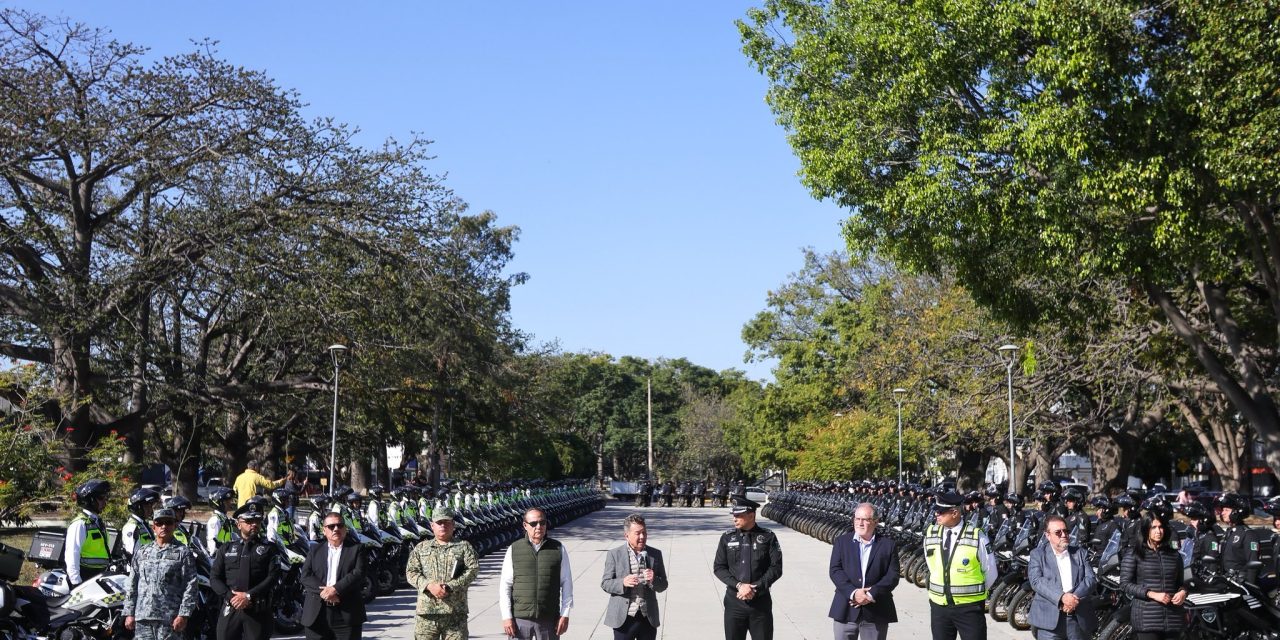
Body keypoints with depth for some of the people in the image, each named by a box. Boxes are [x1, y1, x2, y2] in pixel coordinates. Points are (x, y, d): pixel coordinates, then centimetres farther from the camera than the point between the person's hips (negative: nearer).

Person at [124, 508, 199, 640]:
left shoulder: (183, 553, 2)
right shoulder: (141, 552, 16)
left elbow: (191, 586, -4)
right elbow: (132, 584, 16)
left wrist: (183, 615, -12)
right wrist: (129, 613, 10)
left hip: (169, 619, -4)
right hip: (142, 618, 4)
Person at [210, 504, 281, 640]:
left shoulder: (269, 548, 8)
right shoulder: (226, 549, 14)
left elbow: (273, 576, -4)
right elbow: (214, 578, 7)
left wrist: (249, 596, -14)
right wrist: (230, 596, -10)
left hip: (258, 610, -1)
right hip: (230, 609, 1)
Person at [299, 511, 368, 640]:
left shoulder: (356, 549, 8)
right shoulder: (314, 551, 15)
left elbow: (358, 573, -6)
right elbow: (305, 576, 3)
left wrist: (336, 589, -18)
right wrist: (323, 590, -14)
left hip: (347, 615, -2)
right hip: (317, 615, 2)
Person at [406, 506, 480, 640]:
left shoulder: (464, 546, 9)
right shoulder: (421, 548, 15)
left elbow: (473, 570, -4)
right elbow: (411, 572, 5)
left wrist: (450, 587, -15)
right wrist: (429, 585, -14)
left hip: (455, 611, -1)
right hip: (426, 611, 1)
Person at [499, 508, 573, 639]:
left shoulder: (558, 549, 4)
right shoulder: (514, 549, 3)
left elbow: (566, 583, 5)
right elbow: (505, 585, 2)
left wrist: (565, 614, 0)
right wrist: (507, 617, -5)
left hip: (549, 619, 0)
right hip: (520, 619, 0)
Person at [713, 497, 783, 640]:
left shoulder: (768, 537, -2)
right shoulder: (727, 538, 3)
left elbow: (776, 568, -5)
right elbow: (718, 567, 0)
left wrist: (755, 588, -15)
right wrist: (739, 585, -14)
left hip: (761, 601, -1)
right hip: (734, 601, 1)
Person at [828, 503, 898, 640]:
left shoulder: (888, 545, 3)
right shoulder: (842, 541, 5)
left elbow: (892, 576, -3)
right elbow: (835, 571, -3)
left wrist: (872, 594, -16)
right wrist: (853, 593, -17)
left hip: (876, 612, 0)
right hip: (846, 609, 0)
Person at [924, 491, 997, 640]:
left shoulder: (977, 537, -13)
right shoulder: (930, 534, 1)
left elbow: (990, 572, -1)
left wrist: (976, 592, 7)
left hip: (969, 607, -4)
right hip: (939, 605, 5)